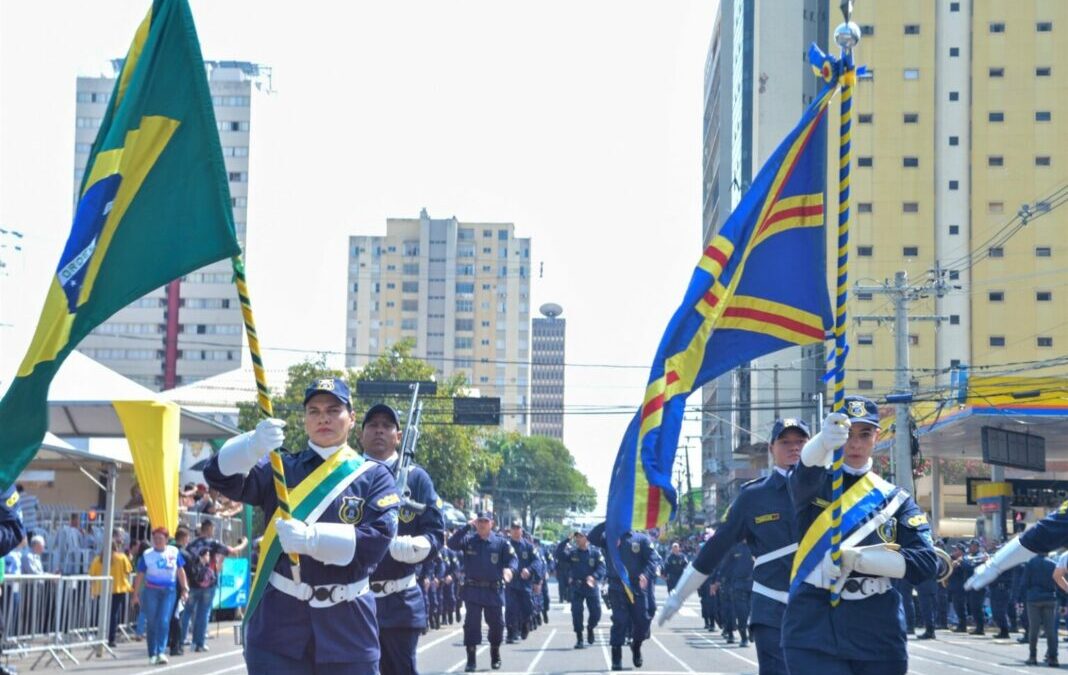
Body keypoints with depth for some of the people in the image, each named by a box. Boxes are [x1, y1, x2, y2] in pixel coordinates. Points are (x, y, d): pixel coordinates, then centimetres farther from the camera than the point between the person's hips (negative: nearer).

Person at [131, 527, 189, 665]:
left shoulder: (174, 552, 3)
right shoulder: (147, 555, 0)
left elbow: (180, 571, 11)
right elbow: (140, 575, 3)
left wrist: (185, 589, 8)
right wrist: (135, 594, 2)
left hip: (169, 591, 0)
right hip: (151, 590, 0)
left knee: (164, 621, -12)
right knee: (151, 623, 2)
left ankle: (161, 652, -12)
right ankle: (152, 654, 11)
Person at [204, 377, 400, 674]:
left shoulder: (374, 477, 3)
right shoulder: (280, 469, 9)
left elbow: (378, 538, -11)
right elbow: (221, 475, -6)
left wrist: (312, 539, -24)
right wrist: (253, 446, -27)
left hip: (348, 627, -1)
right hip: (279, 621, 1)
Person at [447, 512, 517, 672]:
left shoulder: (501, 542, 0)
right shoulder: (469, 540, 1)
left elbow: (512, 559, -4)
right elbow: (452, 544, -15)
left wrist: (509, 569, -27)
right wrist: (467, 527, -21)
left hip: (494, 591, 1)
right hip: (472, 590, -1)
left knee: (496, 623, 10)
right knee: (472, 623, -5)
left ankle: (495, 656, 31)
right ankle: (471, 660, 1)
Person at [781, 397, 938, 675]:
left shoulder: (894, 499, 10)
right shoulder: (814, 484, 5)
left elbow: (926, 563, -3)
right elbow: (804, 475, -22)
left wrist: (856, 558, -16)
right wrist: (824, 441, -46)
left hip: (878, 637, 3)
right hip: (814, 631, -2)